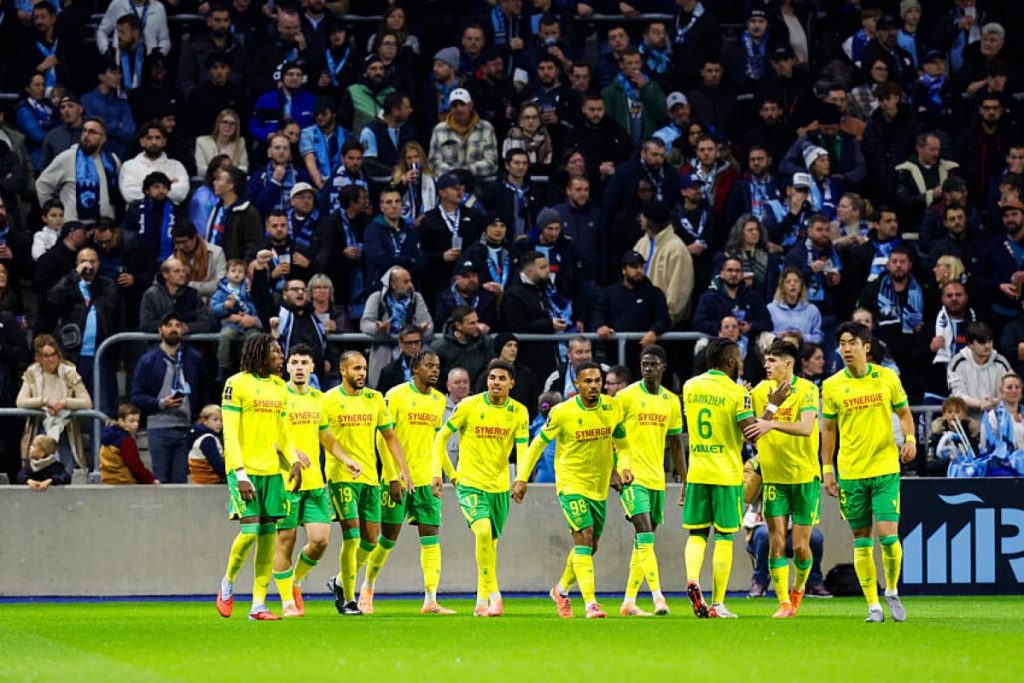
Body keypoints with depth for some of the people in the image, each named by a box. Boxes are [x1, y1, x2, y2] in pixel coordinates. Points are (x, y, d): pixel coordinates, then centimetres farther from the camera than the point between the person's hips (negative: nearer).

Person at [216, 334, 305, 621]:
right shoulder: (237, 384, -7)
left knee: (268, 535, 1)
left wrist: (294, 460, 4)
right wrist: (240, 475, -18)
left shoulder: (280, 387, 14)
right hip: (245, 468, -6)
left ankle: (259, 605, 4)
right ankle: (228, 584, 11)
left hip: (271, 469, 6)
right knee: (250, 530, -15)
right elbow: (230, 434, -10)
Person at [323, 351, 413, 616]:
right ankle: (348, 599, -4)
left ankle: (340, 581, 27)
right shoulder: (328, 400, -3)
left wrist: (402, 470, 6)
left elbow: (389, 437, 15)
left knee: (371, 540, 5)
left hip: (370, 477, 5)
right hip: (341, 477, -5)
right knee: (352, 537, -12)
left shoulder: (375, 399, 10)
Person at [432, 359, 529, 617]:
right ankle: (493, 596, -21)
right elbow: (441, 437, 2)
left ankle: (482, 601, 27)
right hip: (469, 482, -4)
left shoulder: (518, 412, 0)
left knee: (490, 543, 12)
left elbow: (522, 449, -6)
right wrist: (439, 472, -6)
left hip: (499, 487, 4)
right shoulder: (469, 406, -7)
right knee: (483, 531, -25)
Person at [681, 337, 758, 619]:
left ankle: (692, 579, -18)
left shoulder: (690, 387, 7)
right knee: (724, 538, 3)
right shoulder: (736, 393, -10)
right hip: (727, 473, -4)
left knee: (697, 533, 10)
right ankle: (717, 604, 3)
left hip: (697, 471, 4)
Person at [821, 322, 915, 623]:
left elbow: (904, 412, 11)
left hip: (885, 468, -1)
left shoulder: (887, 378, 1)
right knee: (861, 540, 2)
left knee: (888, 535, -10)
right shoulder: (831, 386, 2)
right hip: (850, 472, 1)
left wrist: (910, 439, -8)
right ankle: (873, 606, 8)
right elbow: (828, 429, 9)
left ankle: (892, 592, 14)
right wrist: (827, 469, 6)